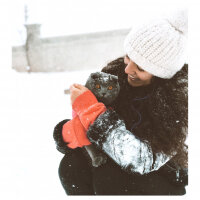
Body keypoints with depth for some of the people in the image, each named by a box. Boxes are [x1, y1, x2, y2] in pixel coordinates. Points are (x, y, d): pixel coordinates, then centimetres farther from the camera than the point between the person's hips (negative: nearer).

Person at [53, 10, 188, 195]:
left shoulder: (179, 98, -29)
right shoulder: (117, 71, -12)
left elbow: (143, 160, -35)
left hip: (164, 177, -5)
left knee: (107, 177, -31)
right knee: (70, 166, -18)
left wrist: (88, 107, -36)